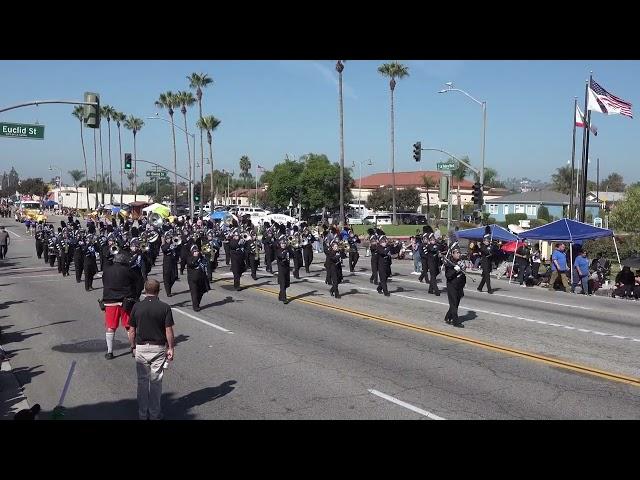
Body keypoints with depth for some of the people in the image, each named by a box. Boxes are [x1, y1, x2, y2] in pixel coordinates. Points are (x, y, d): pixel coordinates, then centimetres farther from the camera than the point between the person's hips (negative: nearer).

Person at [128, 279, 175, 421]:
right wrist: (171, 348, 1)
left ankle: (142, 413, 18)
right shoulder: (164, 307, -9)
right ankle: (155, 413, 14)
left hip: (141, 348, 1)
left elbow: (132, 331, 1)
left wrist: (133, 347, 13)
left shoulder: (137, 307, -4)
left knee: (142, 381, 11)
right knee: (156, 381, 8)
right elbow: (169, 331, -8)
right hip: (159, 348, -1)